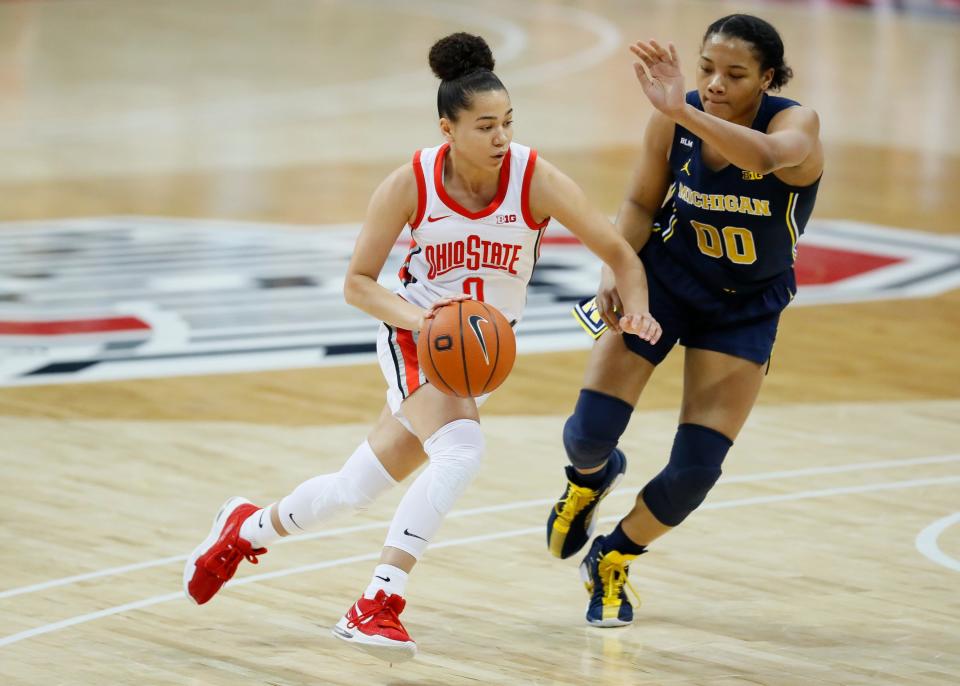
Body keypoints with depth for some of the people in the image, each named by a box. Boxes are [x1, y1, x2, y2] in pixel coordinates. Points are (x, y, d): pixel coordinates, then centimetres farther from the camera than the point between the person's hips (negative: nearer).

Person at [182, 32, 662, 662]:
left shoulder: (536, 180, -18)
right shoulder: (412, 184, -17)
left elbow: (620, 254, -12)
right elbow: (358, 282, -8)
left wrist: (637, 308, -32)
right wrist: (415, 316, -27)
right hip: (416, 338, -3)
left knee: (354, 491, 7)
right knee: (462, 450, -32)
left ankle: (248, 528, 35)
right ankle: (377, 607, -28)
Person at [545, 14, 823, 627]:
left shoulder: (796, 124, -26)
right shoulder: (674, 119, -17)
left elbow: (767, 154, -51)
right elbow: (642, 203, -2)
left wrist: (683, 112, -63)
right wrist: (616, 271, -20)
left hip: (747, 307, -1)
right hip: (664, 278, 1)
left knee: (694, 471, -6)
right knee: (590, 433, -9)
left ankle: (612, 561, 23)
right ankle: (594, 475, 31)